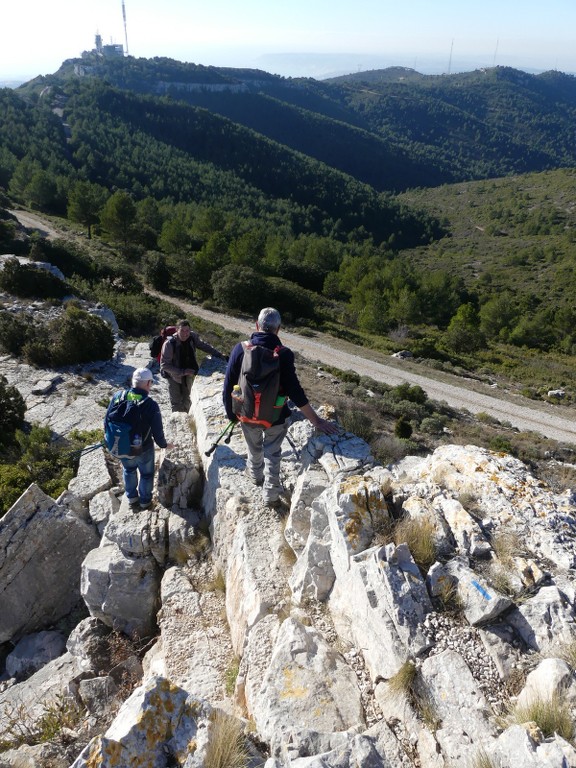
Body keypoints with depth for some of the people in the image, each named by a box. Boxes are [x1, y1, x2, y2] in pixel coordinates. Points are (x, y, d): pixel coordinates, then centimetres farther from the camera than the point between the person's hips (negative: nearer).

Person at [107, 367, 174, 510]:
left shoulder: (118, 396, -15)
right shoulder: (151, 405, -26)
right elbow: (157, 431, -18)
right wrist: (164, 445, 4)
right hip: (143, 449, -4)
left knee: (129, 470, 32)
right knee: (146, 474, 24)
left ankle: (131, 498, 49)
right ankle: (145, 501, 43)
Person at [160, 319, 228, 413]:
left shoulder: (192, 337, -15)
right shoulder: (169, 344, -28)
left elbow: (204, 346, 3)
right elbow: (164, 365, -25)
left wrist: (220, 355, -2)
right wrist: (183, 372, -31)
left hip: (189, 374, 4)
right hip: (174, 376, -4)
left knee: (186, 401, 17)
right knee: (176, 402, -5)